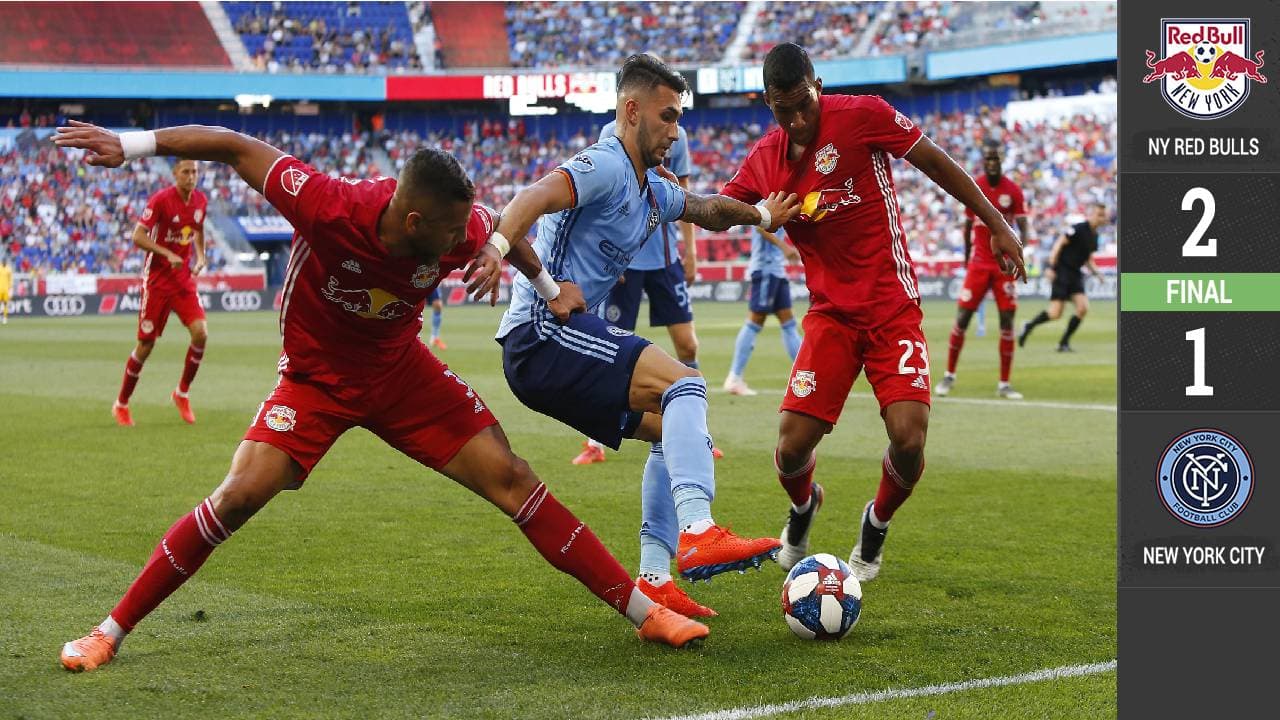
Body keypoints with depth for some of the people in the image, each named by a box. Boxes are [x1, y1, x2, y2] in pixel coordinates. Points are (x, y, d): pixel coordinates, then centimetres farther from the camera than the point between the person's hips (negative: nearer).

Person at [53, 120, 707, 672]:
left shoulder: (463, 229, -22)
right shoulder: (328, 205, -33)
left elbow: (504, 233, 5)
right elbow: (236, 148, -22)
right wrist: (130, 144, -21)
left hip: (401, 373, 3)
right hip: (315, 379, -2)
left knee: (509, 477, -6)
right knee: (239, 496, -18)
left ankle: (641, 610, 1)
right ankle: (112, 630, -2)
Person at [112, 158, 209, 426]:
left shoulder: (201, 201, 4)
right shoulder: (161, 199, -14)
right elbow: (138, 236, -16)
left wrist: (200, 257, 9)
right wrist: (168, 254, -25)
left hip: (184, 278, 5)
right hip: (157, 278, -5)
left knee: (201, 333, -14)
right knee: (146, 344, 0)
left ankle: (182, 392, 7)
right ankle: (121, 404, 17)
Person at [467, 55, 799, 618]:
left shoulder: (653, 192, 20)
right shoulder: (605, 166, -10)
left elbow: (704, 208, 38)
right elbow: (528, 203, -26)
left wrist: (760, 216, 24)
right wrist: (548, 287, -37)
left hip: (559, 347, 11)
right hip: (541, 334, -11)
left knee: (676, 429, 12)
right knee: (684, 383, -22)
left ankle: (653, 578, 7)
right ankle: (697, 533, -35)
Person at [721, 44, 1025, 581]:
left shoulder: (862, 115, -11)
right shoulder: (765, 159, 2)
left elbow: (935, 162, -2)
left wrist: (996, 225, 0)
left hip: (892, 308, -3)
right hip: (831, 313, 3)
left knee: (909, 438, -19)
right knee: (792, 447, -8)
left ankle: (876, 525, 16)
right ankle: (803, 507, 31)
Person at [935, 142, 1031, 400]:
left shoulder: (1013, 190, -4)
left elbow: (1023, 228, -6)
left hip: (1004, 264, -1)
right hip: (979, 262, 1)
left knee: (1007, 321, -4)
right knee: (962, 318, -3)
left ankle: (1004, 384, 3)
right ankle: (949, 375, 12)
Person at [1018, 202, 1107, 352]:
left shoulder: (1094, 236, 11)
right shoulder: (1079, 229, -13)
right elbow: (1059, 244, -15)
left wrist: (1095, 271, 5)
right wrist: (1051, 267, -22)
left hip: (1075, 274, 7)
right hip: (1062, 271, -7)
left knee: (1083, 307, -9)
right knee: (1055, 313, -11)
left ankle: (1064, 343, 2)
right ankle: (1029, 326, 15)